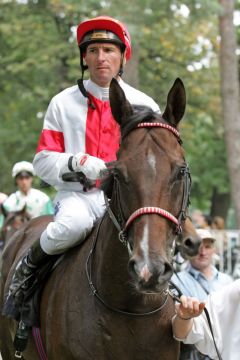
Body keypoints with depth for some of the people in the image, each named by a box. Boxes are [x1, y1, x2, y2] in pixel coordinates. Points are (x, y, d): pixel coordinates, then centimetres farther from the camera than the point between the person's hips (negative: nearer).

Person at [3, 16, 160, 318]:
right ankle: (27, 268, -9)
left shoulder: (145, 106, 12)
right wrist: (77, 161, -14)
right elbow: (43, 160, 7)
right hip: (77, 194, -1)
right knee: (74, 223, -37)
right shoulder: (63, 103, 11)